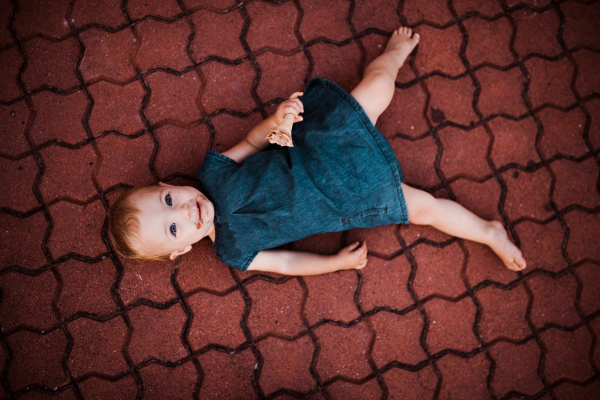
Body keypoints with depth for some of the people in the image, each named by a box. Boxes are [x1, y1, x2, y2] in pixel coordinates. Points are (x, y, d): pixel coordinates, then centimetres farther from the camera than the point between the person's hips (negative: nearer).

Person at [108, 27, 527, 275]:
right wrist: (336, 262, -13)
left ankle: (395, 52, 34)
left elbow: (252, 143, 2)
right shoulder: (232, 252, -12)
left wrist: (277, 117, -19)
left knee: (378, 84, -3)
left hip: (320, 146, 3)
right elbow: (285, 262, -3)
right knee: (424, 207, -6)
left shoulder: (211, 174, -8)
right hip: (347, 201, -2)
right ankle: (490, 232, 21)